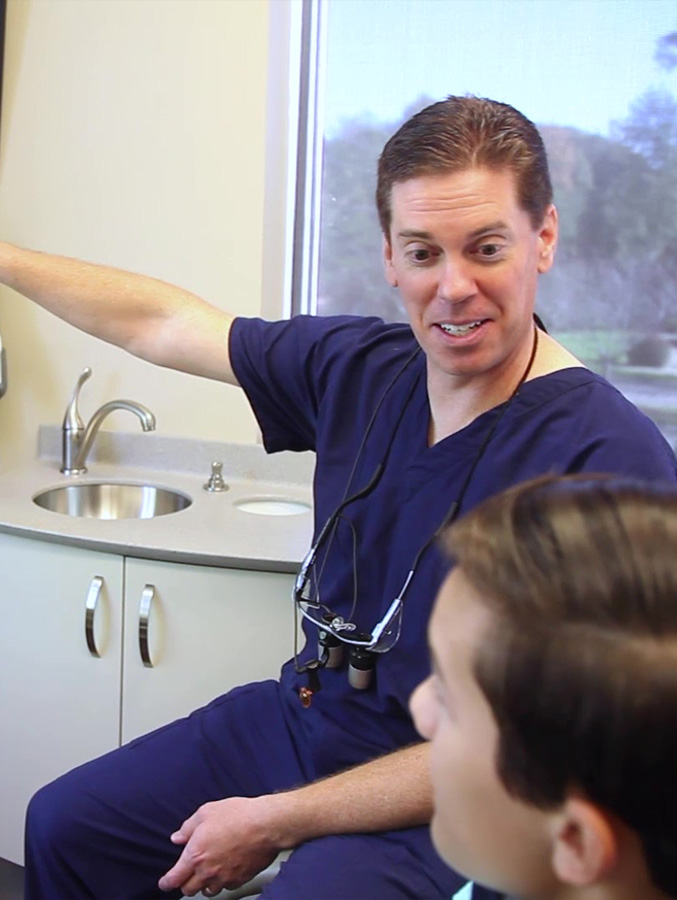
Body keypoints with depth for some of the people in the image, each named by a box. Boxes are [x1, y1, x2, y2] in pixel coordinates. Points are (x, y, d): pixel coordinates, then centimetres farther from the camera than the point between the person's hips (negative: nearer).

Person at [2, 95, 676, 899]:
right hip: (302, 714, 6)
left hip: (441, 812, -6)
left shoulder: (612, 461, -24)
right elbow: (161, 325, 9)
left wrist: (275, 822, -17)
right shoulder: (359, 367, -5)